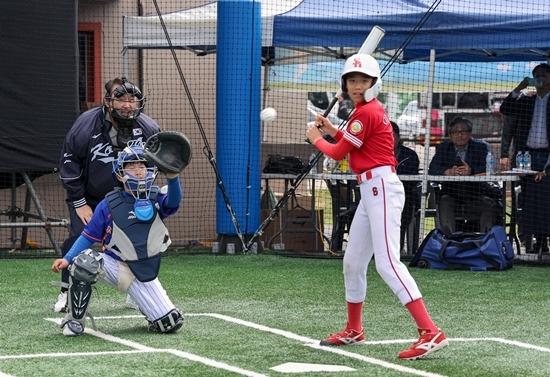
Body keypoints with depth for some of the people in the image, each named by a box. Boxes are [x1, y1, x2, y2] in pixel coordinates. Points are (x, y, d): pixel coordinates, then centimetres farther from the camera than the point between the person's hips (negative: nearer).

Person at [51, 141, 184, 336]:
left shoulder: (156, 199, -3)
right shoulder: (109, 205, -5)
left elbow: (173, 202, -25)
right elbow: (89, 236, -1)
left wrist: (172, 178, -45)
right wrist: (67, 259, -14)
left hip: (144, 275, 1)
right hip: (114, 266, -1)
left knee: (170, 323, -10)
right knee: (85, 261, -35)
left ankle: (147, 306, 27)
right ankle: (74, 320, -15)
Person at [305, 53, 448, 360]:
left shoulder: (367, 113, -13)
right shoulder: (370, 110, 17)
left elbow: (338, 153, -7)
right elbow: (352, 145, 28)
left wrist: (316, 139, 11)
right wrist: (332, 130, 20)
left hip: (381, 188, -11)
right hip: (372, 190, 11)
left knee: (387, 261, -20)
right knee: (353, 262, 17)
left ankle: (431, 333, -29)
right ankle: (354, 331, 32)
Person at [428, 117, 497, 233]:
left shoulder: (482, 147, 7)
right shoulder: (444, 148, 14)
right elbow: (432, 169, -3)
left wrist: (471, 171, -32)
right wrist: (449, 172, -25)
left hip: (475, 195, -1)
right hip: (450, 194, 1)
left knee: (489, 205, -28)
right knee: (444, 202, -30)